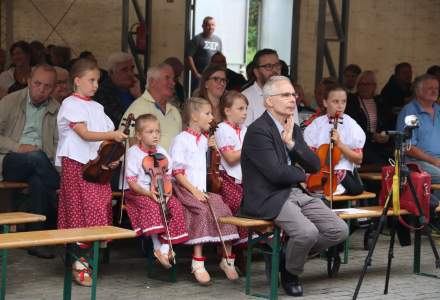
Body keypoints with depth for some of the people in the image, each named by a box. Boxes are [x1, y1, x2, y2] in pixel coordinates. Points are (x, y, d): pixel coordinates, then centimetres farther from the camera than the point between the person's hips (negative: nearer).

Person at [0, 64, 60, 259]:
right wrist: (18, 147, -14)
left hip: (40, 164, 2)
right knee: (36, 157, -36)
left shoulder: (55, 109, 14)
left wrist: (57, 165, -10)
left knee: (38, 181, -34)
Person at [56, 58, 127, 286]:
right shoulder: (71, 104, -7)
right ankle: (78, 265, -5)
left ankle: (84, 257, 13)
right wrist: (112, 135, -24)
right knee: (81, 210, -8)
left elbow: (103, 137, 16)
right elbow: (84, 134, -17)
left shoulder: (96, 107, 17)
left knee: (98, 209, 5)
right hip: (75, 163, -7)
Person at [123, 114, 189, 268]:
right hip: (136, 193, -5)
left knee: (175, 205, -22)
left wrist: (167, 191, -16)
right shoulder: (133, 153, -9)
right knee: (151, 205, -35)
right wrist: (148, 193, -27)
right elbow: (131, 182, -14)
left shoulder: (162, 153, 5)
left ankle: (165, 247, -21)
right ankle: (157, 247, -26)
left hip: (159, 192, 5)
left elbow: (167, 177, 6)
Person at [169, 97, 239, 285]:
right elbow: (177, 172, -9)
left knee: (222, 208, -18)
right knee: (202, 210, -31)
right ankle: (198, 263, -27)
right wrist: (194, 191, -17)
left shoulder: (204, 140, 19)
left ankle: (227, 259, -8)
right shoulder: (182, 140, -4)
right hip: (185, 189, -6)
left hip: (202, 190, 6)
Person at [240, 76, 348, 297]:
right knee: (307, 232, -30)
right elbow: (276, 173, -20)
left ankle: (290, 255, 14)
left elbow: (315, 166, 8)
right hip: (269, 199, -8)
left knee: (339, 230, -7)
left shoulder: (293, 129, 15)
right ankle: (290, 273, 1)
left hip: (296, 193, 8)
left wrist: (292, 143, -7)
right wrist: (301, 175, 1)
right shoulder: (257, 131, -12)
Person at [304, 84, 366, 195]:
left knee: (356, 188, -32)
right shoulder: (316, 125, 5)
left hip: (342, 171, 0)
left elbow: (358, 159, 2)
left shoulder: (352, 126, 3)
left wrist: (339, 144, -13)